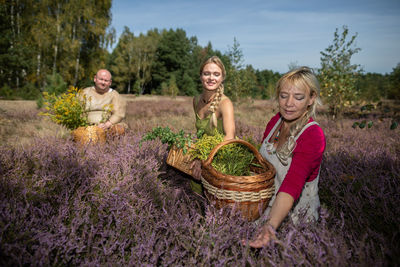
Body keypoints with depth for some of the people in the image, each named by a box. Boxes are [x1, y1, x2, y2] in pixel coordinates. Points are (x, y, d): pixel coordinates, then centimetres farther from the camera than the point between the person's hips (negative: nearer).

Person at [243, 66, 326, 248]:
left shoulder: (313, 135, -21)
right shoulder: (276, 120, -1)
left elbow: (292, 184, -32)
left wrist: (271, 224, -44)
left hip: (295, 214, -5)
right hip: (268, 204, 5)